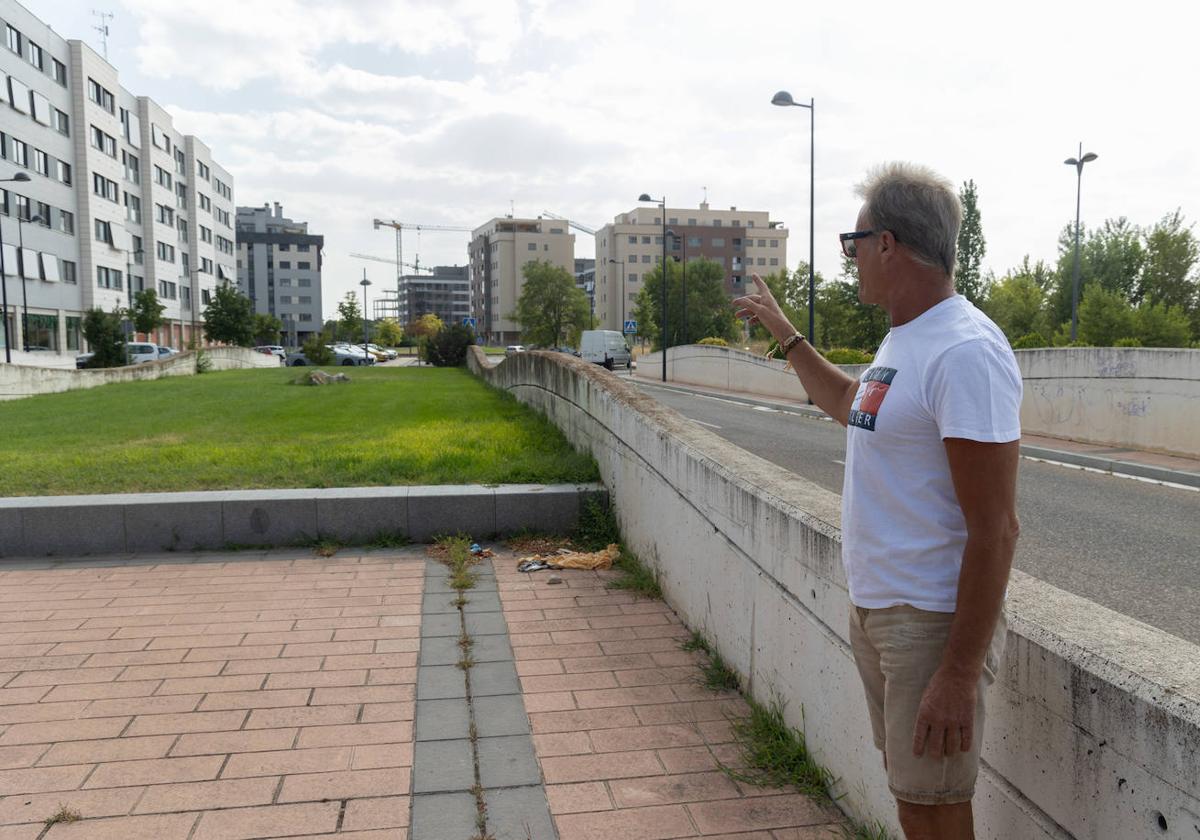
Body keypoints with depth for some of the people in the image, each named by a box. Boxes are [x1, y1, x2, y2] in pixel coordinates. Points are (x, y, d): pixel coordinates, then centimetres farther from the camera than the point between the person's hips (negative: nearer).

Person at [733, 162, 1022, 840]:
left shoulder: (965, 352, -22)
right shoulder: (903, 340, 10)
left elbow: (995, 529, -24)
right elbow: (849, 406, 33)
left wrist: (961, 675, -23)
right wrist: (785, 334, 37)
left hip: (933, 620, -9)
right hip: (875, 607, 9)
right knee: (907, 781, 21)